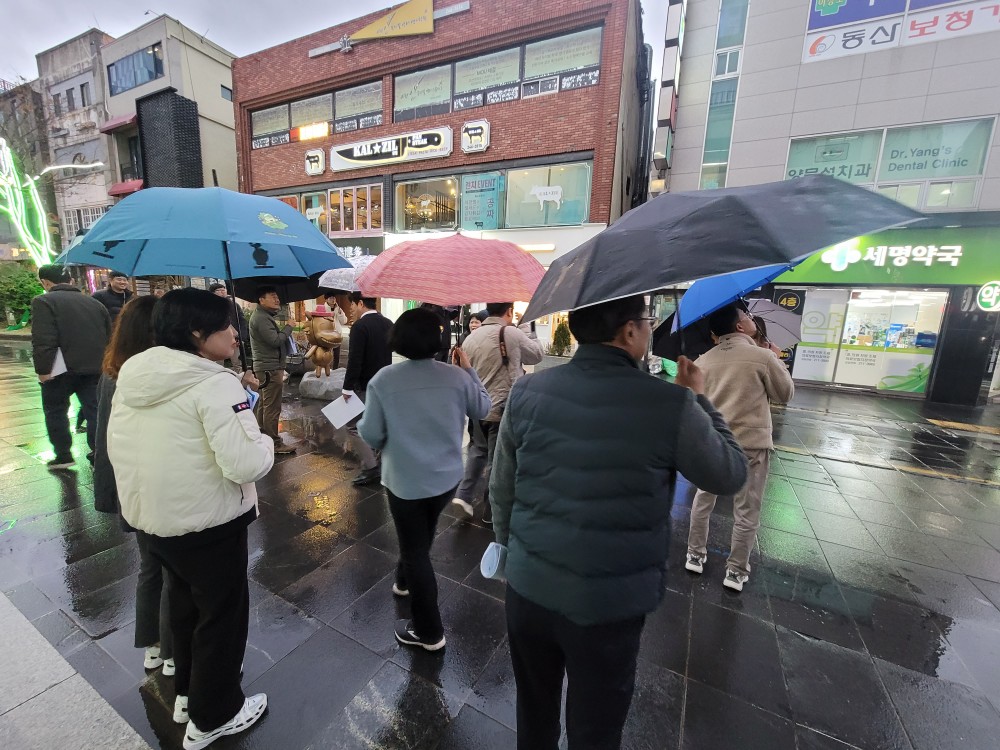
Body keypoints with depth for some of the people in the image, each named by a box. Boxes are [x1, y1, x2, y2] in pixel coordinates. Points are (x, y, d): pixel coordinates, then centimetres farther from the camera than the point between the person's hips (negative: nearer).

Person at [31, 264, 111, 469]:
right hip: (95, 368, 5)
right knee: (95, 410, 9)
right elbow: (109, 336, 15)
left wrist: (42, 369, -13)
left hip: (63, 368, -4)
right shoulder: (95, 303, 12)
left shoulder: (44, 301, -7)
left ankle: (63, 454, 18)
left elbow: (43, 341, -18)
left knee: (55, 410, 14)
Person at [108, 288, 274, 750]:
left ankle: (188, 691, 50)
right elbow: (247, 464, -31)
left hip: (147, 518, 8)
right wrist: (265, 441, -11)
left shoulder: (131, 376, 1)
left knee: (185, 606, 28)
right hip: (208, 526, -8)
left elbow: (116, 449, 10)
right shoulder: (215, 384, -24)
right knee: (221, 616, 15)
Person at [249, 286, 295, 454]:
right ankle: (274, 443, -2)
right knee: (272, 408, -7)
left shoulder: (266, 316, 18)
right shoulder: (261, 318, -16)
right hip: (270, 368, -11)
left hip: (268, 367, 11)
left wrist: (285, 332, 4)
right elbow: (276, 340, -24)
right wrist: (289, 327, -11)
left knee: (263, 405, 18)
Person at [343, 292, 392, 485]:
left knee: (357, 425, 2)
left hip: (365, 386, -8)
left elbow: (354, 360, -21)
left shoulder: (359, 326, -17)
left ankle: (370, 467, -1)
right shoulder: (388, 323, 7)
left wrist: (347, 388, -14)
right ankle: (381, 465, 24)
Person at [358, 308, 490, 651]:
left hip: (405, 479, -3)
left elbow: (371, 435, -12)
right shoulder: (456, 376, -11)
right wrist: (469, 368, 9)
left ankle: (428, 632, 25)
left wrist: (363, 425, 11)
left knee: (415, 548, 12)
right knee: (421, 535, 29)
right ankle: (405, 580, 55)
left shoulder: (383, 380, -15)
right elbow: (482, 409, 4)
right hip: (448, 476, 4)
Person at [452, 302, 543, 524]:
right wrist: (527, 330, 13)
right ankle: (491, 512, 22)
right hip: (504, 410, -5)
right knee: (497, 461, 8)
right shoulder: (513, 334, -14)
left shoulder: (470, 338, 3)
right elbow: (538, 354, 2)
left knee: (478, 450, 26)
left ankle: (464, 495, 20)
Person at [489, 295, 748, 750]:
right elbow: (731, 476, 0)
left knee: (534, 712, 28)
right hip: (609, 605, -2)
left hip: (527, 588, 3)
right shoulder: (671, 405, -19)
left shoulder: (526, 393, -10)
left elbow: (501, 490, 0)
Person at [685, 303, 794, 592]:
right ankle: (736, 571, 24)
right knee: (746, 513, 12)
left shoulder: (703, 361, -2)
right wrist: (777, 360, 13)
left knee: (703, 499, 19)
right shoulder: (763, 356, -13)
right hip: (751, 444, -3)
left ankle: (695, 555, 30)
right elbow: (786, 394, 2)